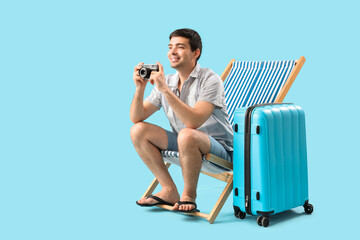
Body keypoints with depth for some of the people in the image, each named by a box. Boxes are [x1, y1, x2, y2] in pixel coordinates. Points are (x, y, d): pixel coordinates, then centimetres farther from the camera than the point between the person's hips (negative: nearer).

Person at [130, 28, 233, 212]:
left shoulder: (210, 80, -15)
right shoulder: (165, 82, 4)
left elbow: (194, 121, -31)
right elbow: (136, 118, 2)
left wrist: (165, 89, -31)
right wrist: (140, 88, -14)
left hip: (218, 148, -6)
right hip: (185, 146, 7)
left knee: (187, 135, -37)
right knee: (138, 130, -6)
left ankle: (189, 195, -13)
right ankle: (169, 191, -1)